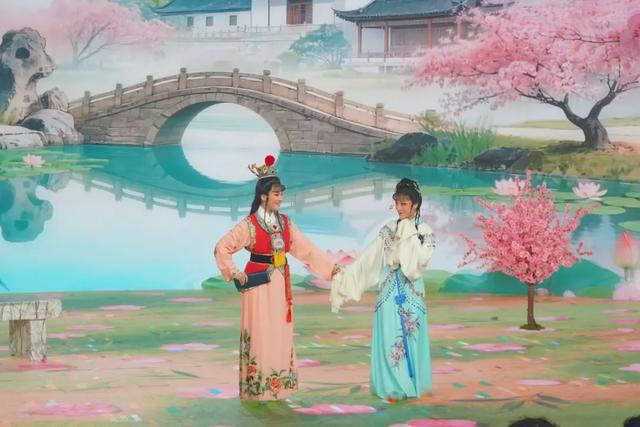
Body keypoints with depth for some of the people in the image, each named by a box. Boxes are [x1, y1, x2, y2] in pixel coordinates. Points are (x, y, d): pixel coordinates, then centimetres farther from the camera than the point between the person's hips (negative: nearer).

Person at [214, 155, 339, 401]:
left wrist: (330, 267, 5)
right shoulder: (249, 224, -10)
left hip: (281, 283, 6)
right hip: (259, 284, -6)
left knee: (281, 334, 8)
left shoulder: (285, 222, 7)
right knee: (260, 334, -2)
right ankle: (258, 388, 7)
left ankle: (278, 386, 17)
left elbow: (306, 249, 9)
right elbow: (221, 248, -10)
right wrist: (235, 273, -11)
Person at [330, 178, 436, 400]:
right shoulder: (388, 229, 6)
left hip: (411, 292, -2)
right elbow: (369, 257, 3)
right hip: (389, 291, 2)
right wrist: (346, 273, -3)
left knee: (410, 337, 2)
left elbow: (421, 260, -16)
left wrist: (409, 236, -14)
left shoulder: (424, 231, -1)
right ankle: (393, 386, 6)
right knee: (389, 338, 1)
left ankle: (411, 384, 13)